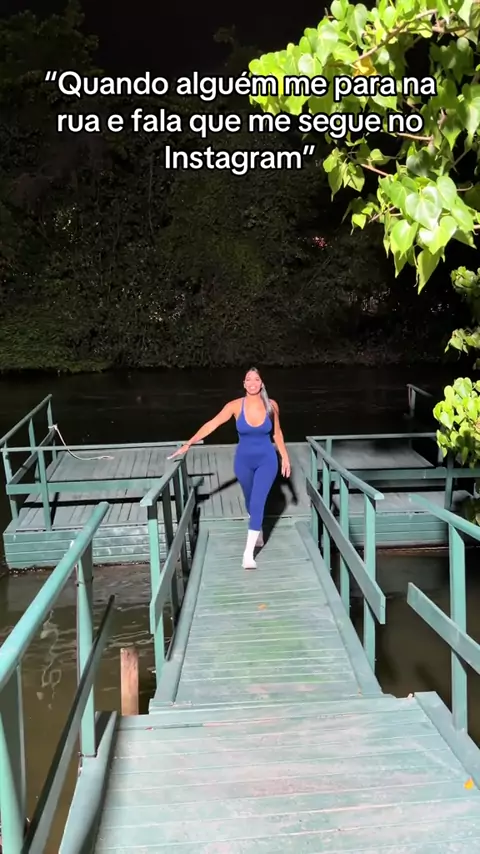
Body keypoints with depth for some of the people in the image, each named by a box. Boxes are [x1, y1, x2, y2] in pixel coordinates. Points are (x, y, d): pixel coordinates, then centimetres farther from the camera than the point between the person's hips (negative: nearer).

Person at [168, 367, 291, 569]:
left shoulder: (271, 405, -11)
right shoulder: (235, 406, -13)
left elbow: (277, 432, 4)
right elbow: (212, 424, -13)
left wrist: (285, 457, 6)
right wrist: (188, 444, -18)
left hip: (267, 461, -2)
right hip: (244, 461, 2)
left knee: (257, 503, -13)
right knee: (250, 501, 20)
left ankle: (248, 553, -11)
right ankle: (258, 532, 50)